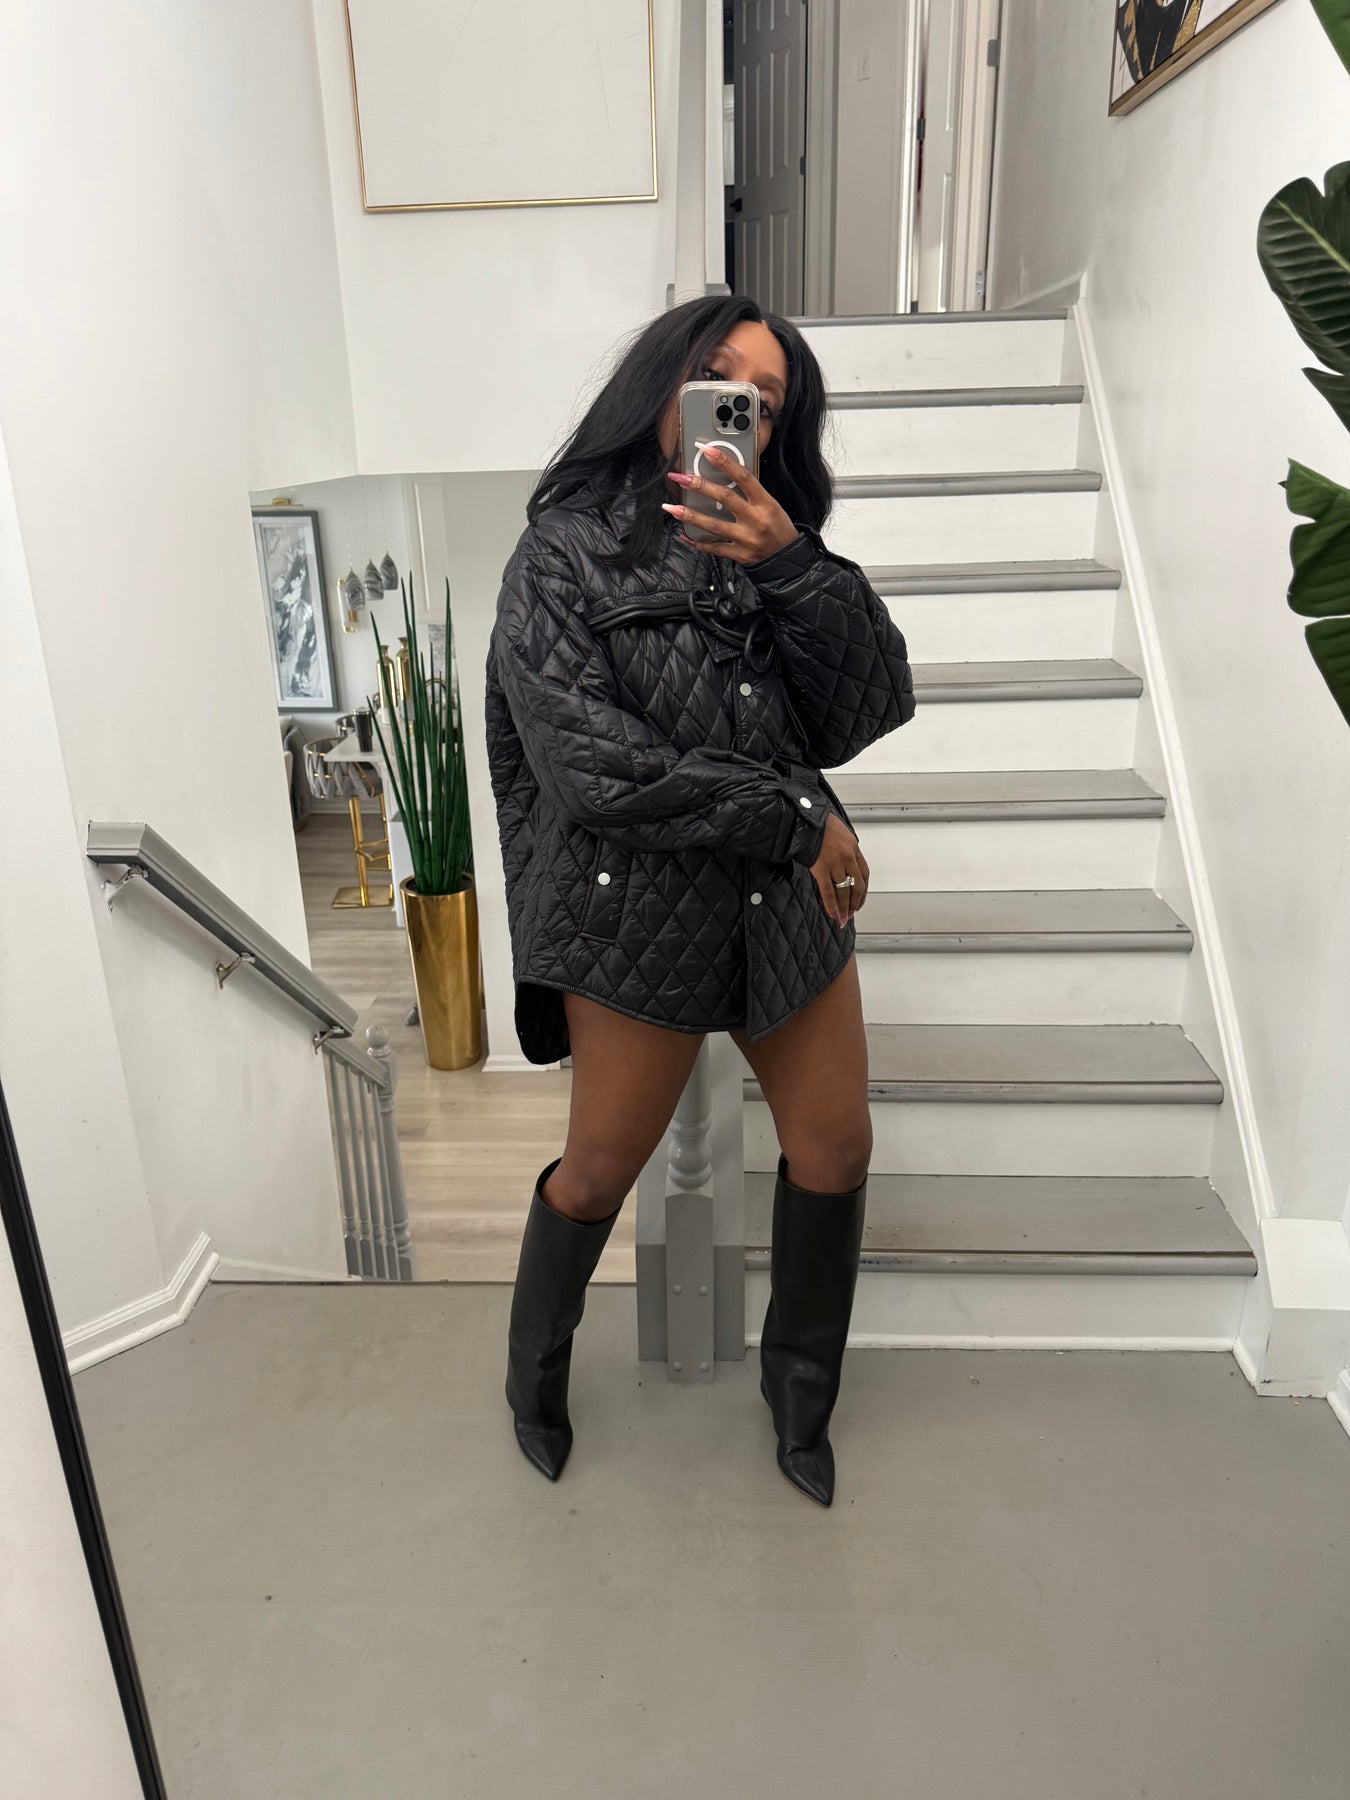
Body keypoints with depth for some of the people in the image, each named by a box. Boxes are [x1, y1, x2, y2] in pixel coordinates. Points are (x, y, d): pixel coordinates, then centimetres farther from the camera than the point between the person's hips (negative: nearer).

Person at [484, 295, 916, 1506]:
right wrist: (797, 820, -18)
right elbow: (590, 768, -21)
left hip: (791, 902, 5)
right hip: (639, 914, -5)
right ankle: (535, 1372, 43)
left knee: (835, 1151, 13)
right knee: (600, 1172, 11)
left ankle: (800, 1389, 40)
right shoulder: (566, 553, -11)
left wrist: (794, 566, -20)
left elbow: (877, 706, -6)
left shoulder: (774, 546, 4)